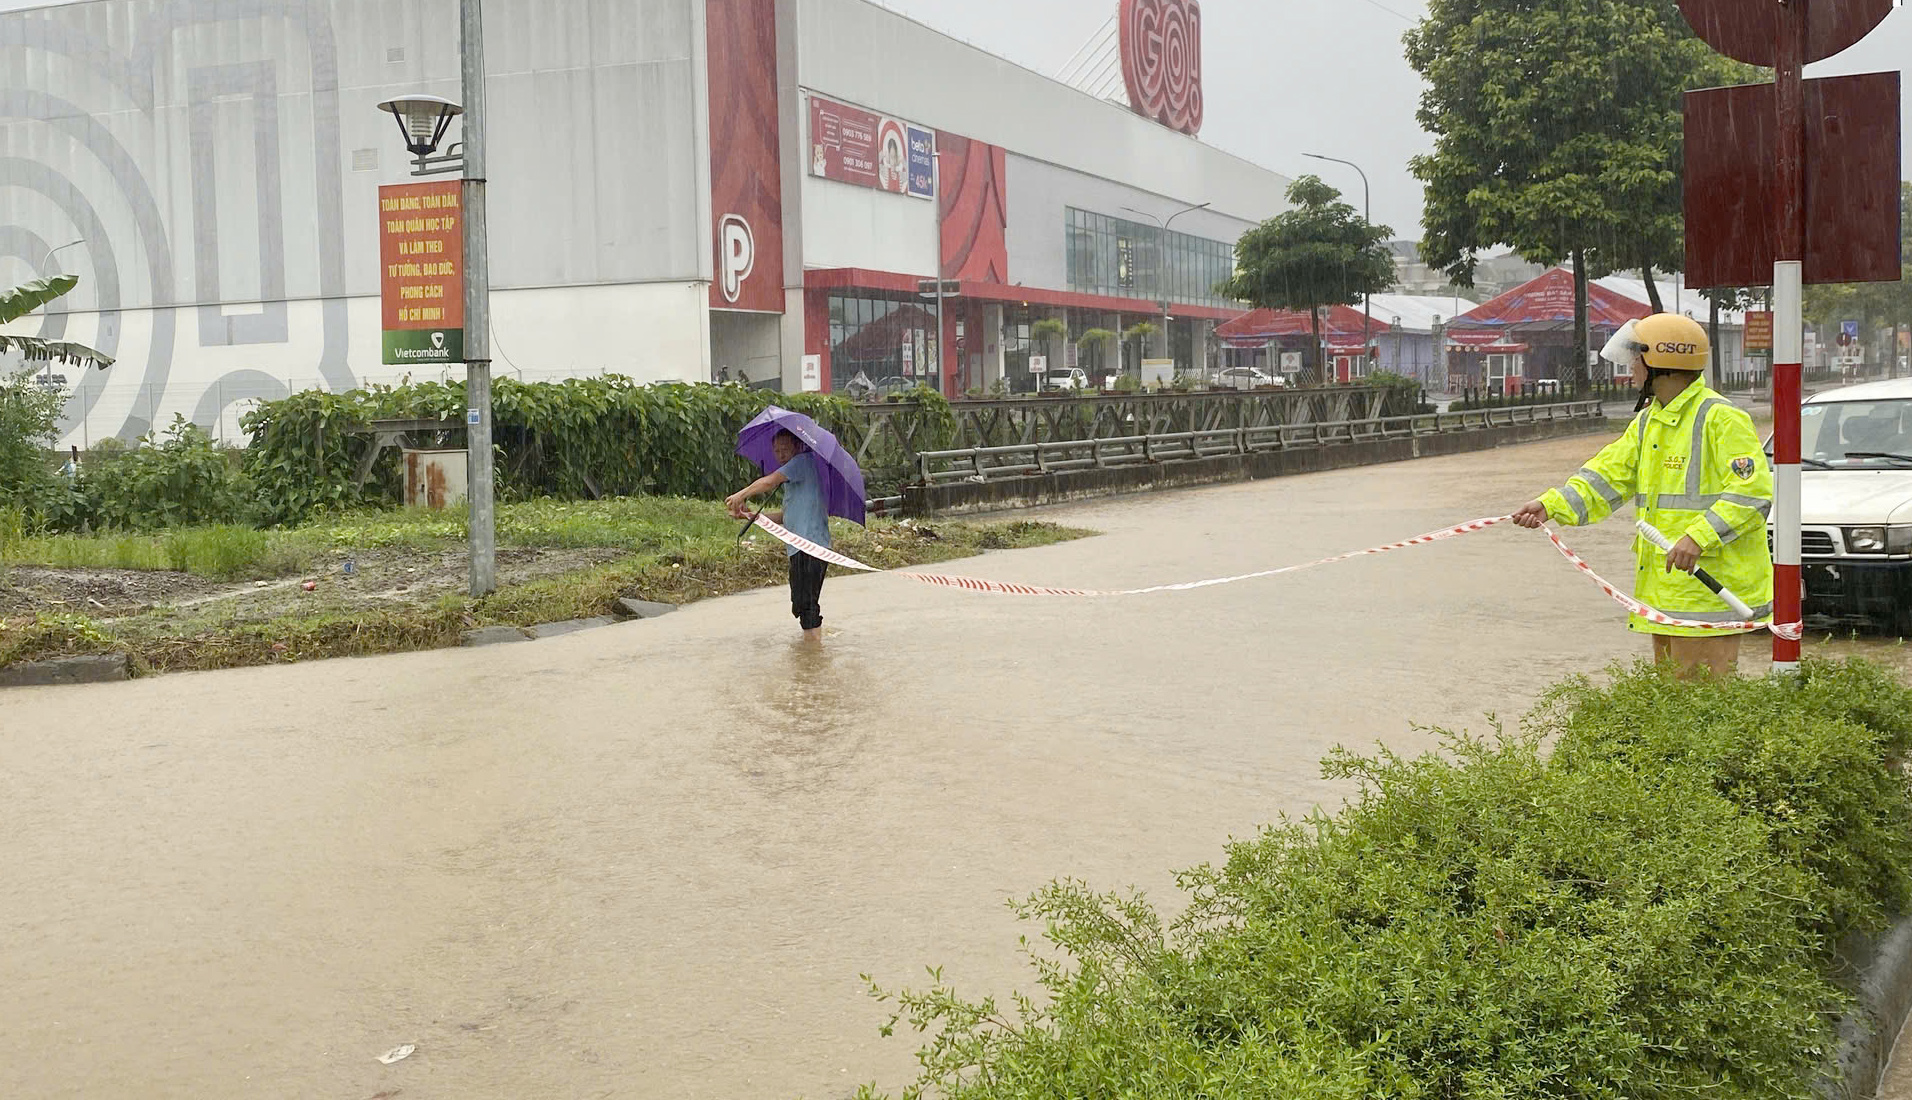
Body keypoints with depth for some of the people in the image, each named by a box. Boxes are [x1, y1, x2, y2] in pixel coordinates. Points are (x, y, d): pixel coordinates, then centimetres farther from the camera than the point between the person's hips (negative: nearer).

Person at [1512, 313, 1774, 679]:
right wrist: (1552, 505, -2)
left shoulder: (1721, 418, -12)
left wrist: (1700, 537, -28)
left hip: (1710, 591, -9)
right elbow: (1609, 475, 13)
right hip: (1666, 593, 9)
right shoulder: (1648, 422, 17)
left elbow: (1753, 492, -18)